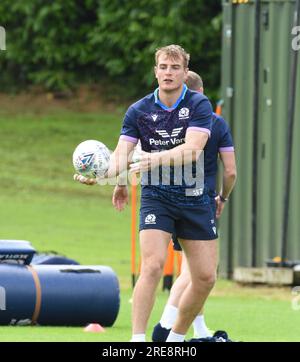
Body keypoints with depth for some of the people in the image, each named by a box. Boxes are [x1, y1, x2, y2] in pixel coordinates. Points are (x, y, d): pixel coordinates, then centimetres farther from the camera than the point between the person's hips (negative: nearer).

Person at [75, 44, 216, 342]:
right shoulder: (138, 111, -1)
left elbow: (192, 149, -20)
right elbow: (121, 154, -9)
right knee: (153, 265, -22)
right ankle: (137, 340, -22)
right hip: (156, 196, -1)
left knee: (206, 278, 1)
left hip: (194, 198, 1)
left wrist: (157, 158, -36)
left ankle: (176, 338, 21)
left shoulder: (199, 105, -6)